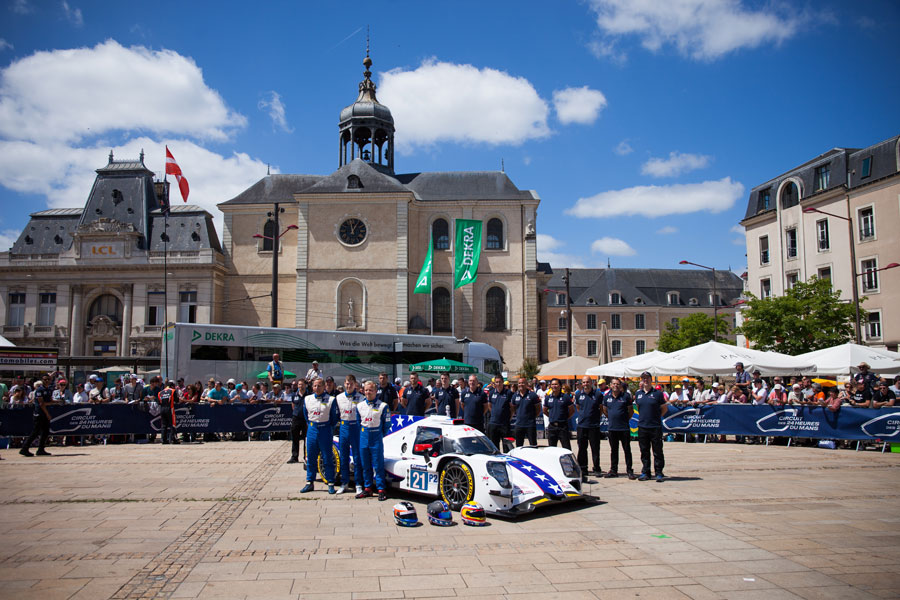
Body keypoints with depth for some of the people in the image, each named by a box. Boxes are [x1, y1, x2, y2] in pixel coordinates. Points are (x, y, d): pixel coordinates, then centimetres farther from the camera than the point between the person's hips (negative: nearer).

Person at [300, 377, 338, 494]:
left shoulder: (331, 400, -4)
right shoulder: (307, 399, 7)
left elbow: (335, 416, 2)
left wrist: (330, 427, 1)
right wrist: (310, 425, 13)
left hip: (325, 430, -3)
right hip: (312, 430, 3)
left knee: (327, 458, 0)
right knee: (311, 458, 7)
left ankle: (330, 483, 7)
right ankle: (309, 483, 16)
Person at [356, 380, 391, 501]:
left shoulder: (383, 406, -5)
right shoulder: (360, 406, 8)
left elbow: (387, 424, 0)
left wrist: (380, 435, 2)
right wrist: (362, 434, 12)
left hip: (377, 438, -4)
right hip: (363, 438, 4)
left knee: (378, 465, -4)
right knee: (365, 465, 10)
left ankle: (381, 490, 1)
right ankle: (367, 488, 19)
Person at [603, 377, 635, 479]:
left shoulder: (626, 396, -2)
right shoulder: (607, 397, 6)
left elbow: (631, 410, 5)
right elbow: (604, 410, 19)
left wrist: (626, 419, 1)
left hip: (624, 428, -3)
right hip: (612, 428, 3)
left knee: (627, 450, 2)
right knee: (613, 450, 10)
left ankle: (629, 470, 8)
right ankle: (613, 470, 17)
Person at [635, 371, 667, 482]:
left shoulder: (658, 393, -2)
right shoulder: (638, 394, 9)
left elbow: (664, 408, 5)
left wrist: (657, 416, 0)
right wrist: (644, 417, 11)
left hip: (655, 426, -3)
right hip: (642, 426, 4)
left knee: (657, 452, 2)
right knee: (644, 451, 9)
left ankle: (659, 473, 10)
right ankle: (645, 472, 17)